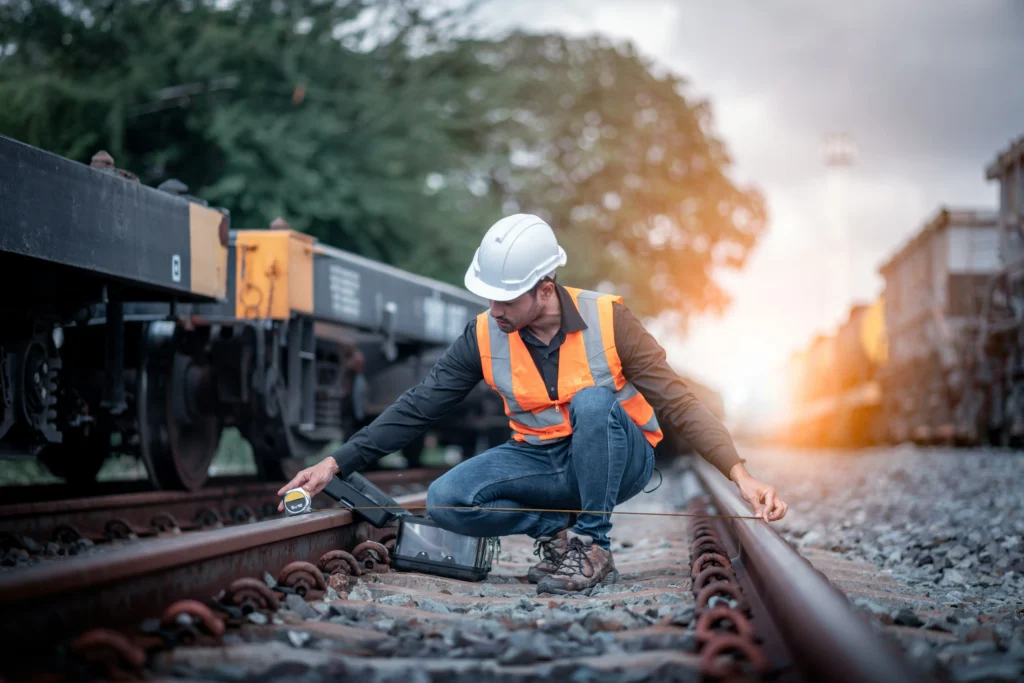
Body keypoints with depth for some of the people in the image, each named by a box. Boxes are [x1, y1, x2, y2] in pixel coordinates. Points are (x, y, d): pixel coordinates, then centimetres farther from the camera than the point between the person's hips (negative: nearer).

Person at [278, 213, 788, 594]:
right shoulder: (485, 337, -10)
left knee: (593, 401, -36)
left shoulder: (607, 321, -19)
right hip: (543, 462, 3)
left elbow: (678, 403, -18)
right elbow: (417, 407, -7)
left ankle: (593, 547, -18)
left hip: (619, 460, -2)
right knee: (446, 501, -21)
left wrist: (740, 475, -28)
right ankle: (558, 530, -3)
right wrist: (337, 462, -13)